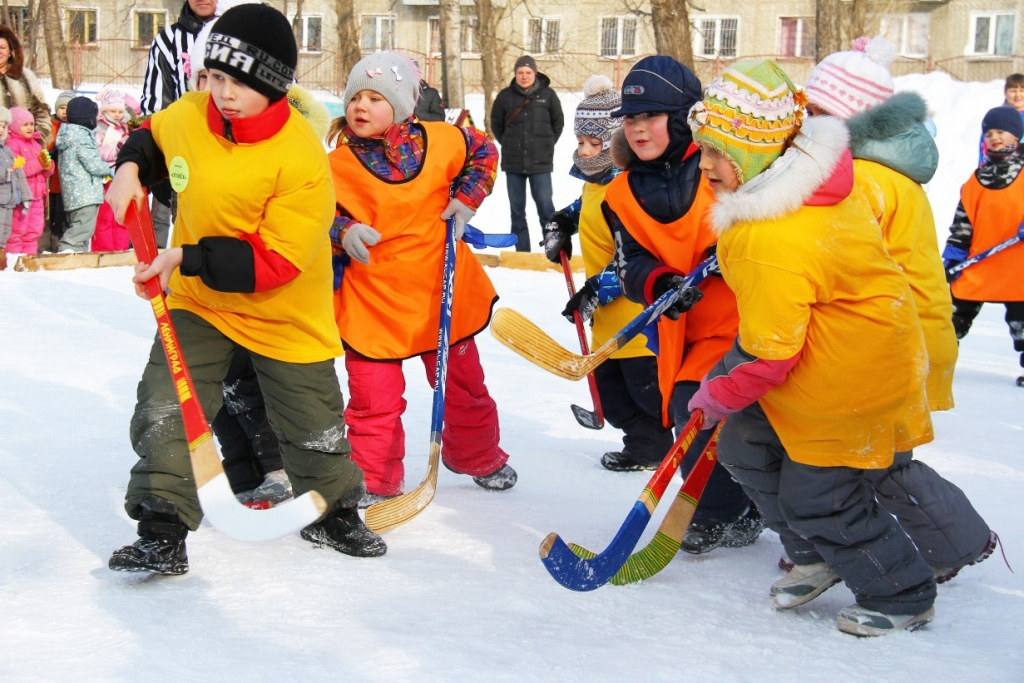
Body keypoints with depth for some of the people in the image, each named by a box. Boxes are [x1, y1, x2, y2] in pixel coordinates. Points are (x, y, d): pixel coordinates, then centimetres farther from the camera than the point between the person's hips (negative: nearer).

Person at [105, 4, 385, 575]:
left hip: (285, 313, -4)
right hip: (198, 299, 4)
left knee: (314, 426, 9)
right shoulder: (186, 116, -10)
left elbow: (277, 260, -29)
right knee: (164, 410, -8)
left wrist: (189, 258, -31)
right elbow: (152, 137, 17)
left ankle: (333, 514, 35)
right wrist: (130, 168, -4)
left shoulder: (301, 158, -27)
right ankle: (163, 533, 3)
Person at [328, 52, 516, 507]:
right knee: (374, 398, 0)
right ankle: (373, 482, 19)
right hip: (371, 301, -2)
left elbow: (483, 151, 13)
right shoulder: (337, 165, -9)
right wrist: (343, 234, -19)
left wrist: (466, 200, 2)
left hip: (442, 293, 2)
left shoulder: (440, 141, -6)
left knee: (464, 385, 18)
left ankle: (480, 458, 41)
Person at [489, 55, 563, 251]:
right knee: (517, 208, 7)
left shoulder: (547, 94, -2)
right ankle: (522, 251, 15)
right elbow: (496, 124, 12)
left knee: (545, 205, -6)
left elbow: (558, 122, 10)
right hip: (513, 163, 2)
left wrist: (546, 144, 7)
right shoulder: (505, 96, 0)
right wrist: (509, 145, 10)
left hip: (541, 162, -2)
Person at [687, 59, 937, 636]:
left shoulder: (772, 242, -34)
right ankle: (815, 558, 33)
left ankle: (904, 596, 22)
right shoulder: (813, 170, -6)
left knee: (816, 496, 1)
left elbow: (771, 351, -27)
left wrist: (722, 396, -9)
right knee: (745, 445, 15)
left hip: (851, 372, -10)